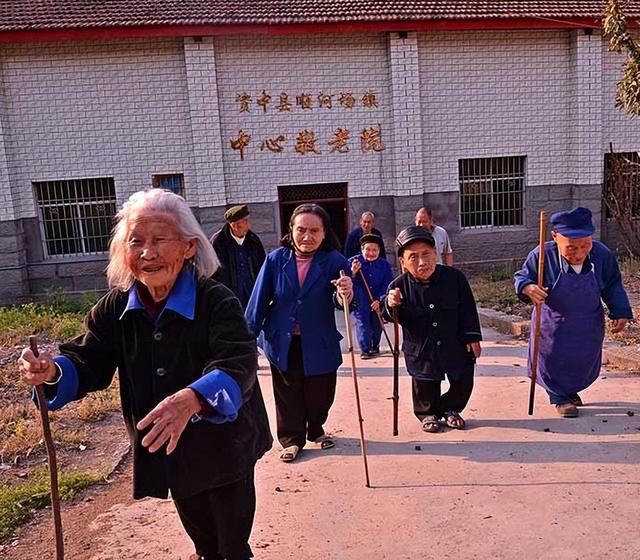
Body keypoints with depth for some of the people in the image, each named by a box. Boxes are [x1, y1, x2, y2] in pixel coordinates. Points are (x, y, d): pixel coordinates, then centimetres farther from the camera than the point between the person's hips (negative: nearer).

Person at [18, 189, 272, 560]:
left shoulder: (216, 301, -26)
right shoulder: (115, 307, -8)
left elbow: (238, 365, -36)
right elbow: (89, 361, -6)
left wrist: (193, 399, -55)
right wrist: (54, 371, -29)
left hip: (223, 447, -5)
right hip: (162, 449, 5)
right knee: (196, 527, 32)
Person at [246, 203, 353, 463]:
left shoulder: (334, 261, -13)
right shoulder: (276, 259, -11)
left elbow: (340, 302, -22)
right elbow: (260, 300, -6)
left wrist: (345, 295, -46)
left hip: (319, 344, 0)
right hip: (282, 342, 0)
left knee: (320, 393, 16)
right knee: (288, 394, 13)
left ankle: (315, 430, 43)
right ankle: (291, 439, 33)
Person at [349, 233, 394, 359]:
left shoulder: (384, 264, 1)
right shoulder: (353, 262, -5)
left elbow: (387, 284, -1)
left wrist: (379, 300, -11)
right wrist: (352, 273, -27)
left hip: (378, 302, 2)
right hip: (359, 301, -2)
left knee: (377, 324, 11)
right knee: (362, 324, -6)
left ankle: (375, 346, 31)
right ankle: (365, 350, 3)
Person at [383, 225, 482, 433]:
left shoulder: (454, 277, -13)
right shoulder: (399, 286, -16)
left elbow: (468, 310, -3)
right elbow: (389, 317, -7)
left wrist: (472, 338, -2)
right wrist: (391, 305, -29)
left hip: (455, 346, 1)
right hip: (421, 351, -1)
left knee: (463, 384, 13)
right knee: (425, 391, 10)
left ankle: (449, 409, 43)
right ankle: (427, 414, 41)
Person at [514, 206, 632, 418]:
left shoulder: (602, 254, -16)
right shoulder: (543, 255, -27)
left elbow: (613, 286, -1)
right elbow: (521, 277, -16)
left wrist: (620, 313, -5)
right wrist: (528, 288, -39)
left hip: (589, 325, 4)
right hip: (553, 324, -3)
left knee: (585, 362, 20)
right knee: (554, 362, 9)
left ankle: (571, 390, 48)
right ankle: (560, 398, 33)